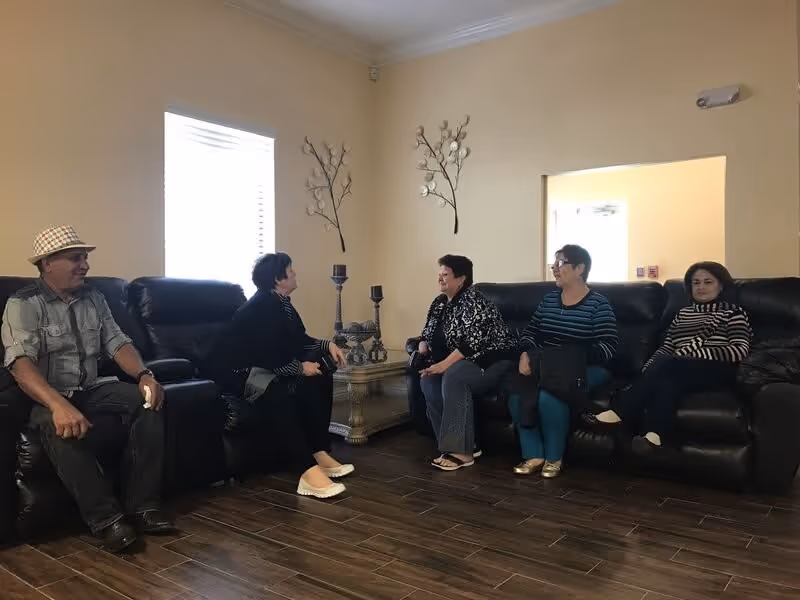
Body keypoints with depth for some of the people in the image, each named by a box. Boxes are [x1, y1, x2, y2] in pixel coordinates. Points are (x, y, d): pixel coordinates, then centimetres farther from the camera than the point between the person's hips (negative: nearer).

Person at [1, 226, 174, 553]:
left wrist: (144, 374, -19)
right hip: (47, 397, -5)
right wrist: (58, 404, -43)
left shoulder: (94, 298, 9)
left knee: (147, 401, -21)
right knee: (61, 427, -38)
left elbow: (117, 342, 3)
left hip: (92, 388, 5)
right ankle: (106, 517, -29)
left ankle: (141, 504, -19)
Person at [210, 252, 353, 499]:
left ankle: (320, 453, -7)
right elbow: (265, 355, -27)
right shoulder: (260, 308, -20)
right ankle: (308, 471, -43)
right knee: (277, 394, -39)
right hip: (239, 371, -10)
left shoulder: (281, 303, 9)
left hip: (268, 367, 11)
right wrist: (300, 367, -20)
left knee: (320, 377, -3)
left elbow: (299, 340, 14)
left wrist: (327, 345, -1)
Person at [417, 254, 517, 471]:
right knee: (428, 379, -18)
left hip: (491, 360, -8)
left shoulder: (472, 301, -16)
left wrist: (444, 364, -29)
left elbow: (473, 343, -26)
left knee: (454, 376, -35)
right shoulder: (440, 302, 10)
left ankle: (462, 451, -30)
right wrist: (422, 347, -5)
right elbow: (428, 335, 18)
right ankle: (460, 444, -15)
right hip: (463, 362, 8)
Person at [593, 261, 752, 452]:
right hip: (679, 371, 4)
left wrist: (695, 353, -17)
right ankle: (654, 434, -51)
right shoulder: (683, 313, 26)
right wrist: (649, 372, -6)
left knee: (665, 364, -33)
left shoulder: (734, 312, 11)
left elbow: (741, 350, -4)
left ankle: (619, 412, -36)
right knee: (667, 381, -33)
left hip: (716, 371, -4)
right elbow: (666, 347, 16)